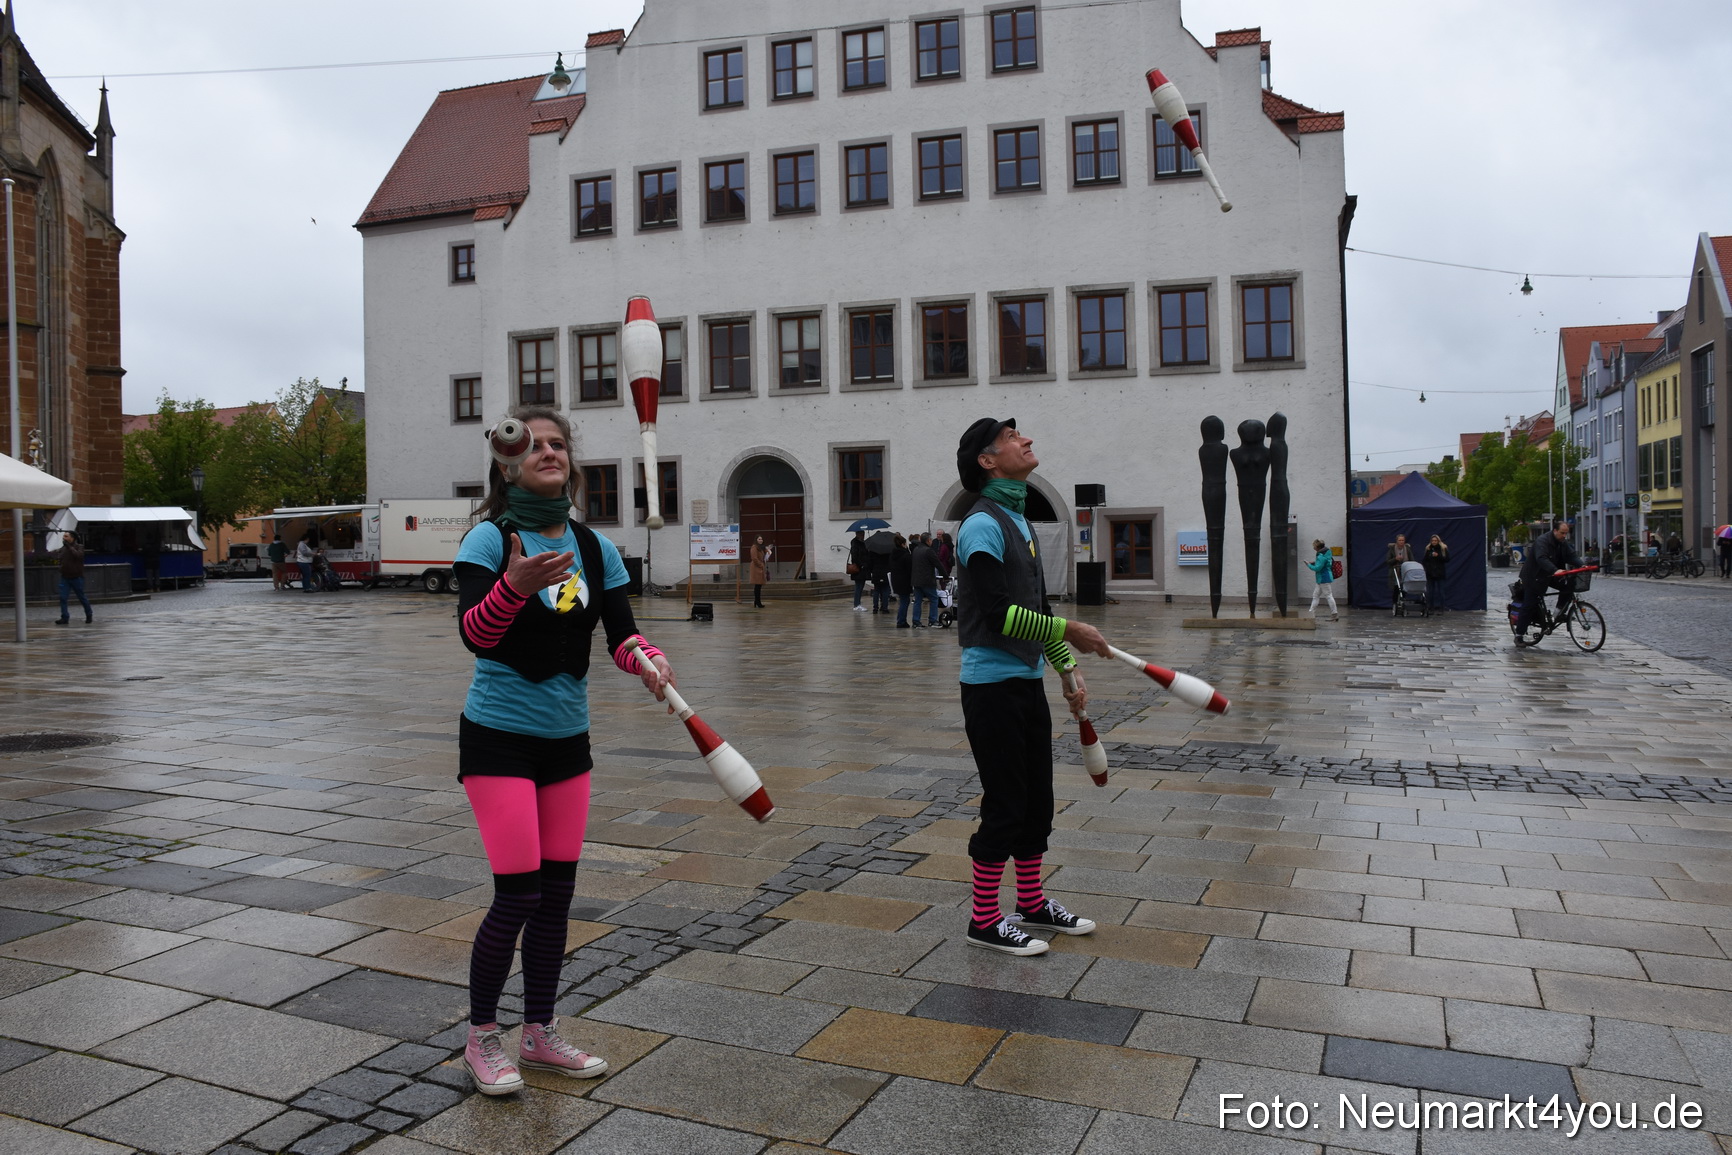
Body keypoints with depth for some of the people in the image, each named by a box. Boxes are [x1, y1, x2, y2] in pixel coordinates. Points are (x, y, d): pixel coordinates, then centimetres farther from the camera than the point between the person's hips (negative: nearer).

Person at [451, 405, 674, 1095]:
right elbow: (473, 635, -24)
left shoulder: (593, 547, 3)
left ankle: (540, 1033, 28)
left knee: (558, 892, 11)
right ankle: (481, 1038, 16)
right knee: (517, 895, -7)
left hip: (567, 739, 5)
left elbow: (620, 632, 0)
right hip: (499, 737, -5)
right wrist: (515, 584, -42)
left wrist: (646, 660, -22)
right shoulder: (491, 538, -12)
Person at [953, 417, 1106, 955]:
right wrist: (1068, 631, -18)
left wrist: (1068, 669, 19)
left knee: (1037, 799, 16)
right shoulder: (983, 524, -14)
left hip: (1028, 680, 9)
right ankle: (985, 921, 12)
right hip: (993, 684, -9)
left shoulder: (1019, 521, 15)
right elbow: (997, 612, -22)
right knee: (1004, 805, -2)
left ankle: (1032, 904, 31)